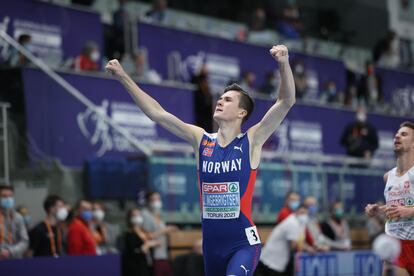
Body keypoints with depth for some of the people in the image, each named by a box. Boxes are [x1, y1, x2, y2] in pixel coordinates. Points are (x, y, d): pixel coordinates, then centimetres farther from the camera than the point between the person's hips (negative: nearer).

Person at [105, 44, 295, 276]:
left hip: (243, 243, -5)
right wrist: (124, 77, 1)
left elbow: (287, 102, -15)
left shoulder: (251, 142, -5)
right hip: (212, 245, 5)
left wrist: (284, 64, -31)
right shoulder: (201, 140, 5)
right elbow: (157, 113, 4)